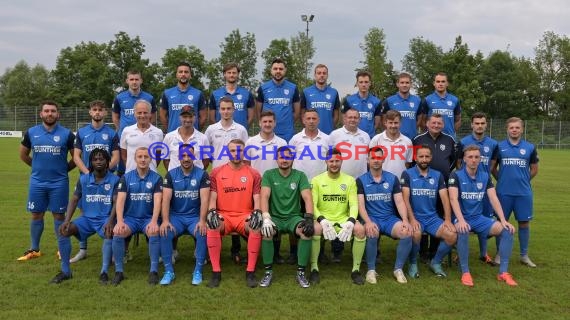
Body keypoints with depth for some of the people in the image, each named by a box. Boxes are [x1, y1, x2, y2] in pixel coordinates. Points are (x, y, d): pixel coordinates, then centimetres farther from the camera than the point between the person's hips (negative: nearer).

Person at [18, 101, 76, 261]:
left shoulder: (66, 134, -4)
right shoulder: (31, 132, 3)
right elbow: (23, 154, 16)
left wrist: (64, 168, 3)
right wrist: (38, 166, 13)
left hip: (59, 183, -2)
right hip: (37, 182, 2)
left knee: (59, 215, 4)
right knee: (36, 215, 9)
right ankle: (34, 249, 20)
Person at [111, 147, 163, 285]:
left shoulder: (156, 178, 0)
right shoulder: (126, 178, 4)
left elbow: (157, 201, -12)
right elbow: (120, 200, -7)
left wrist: (154, 221, -28)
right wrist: (120, 221, -23)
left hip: (148, 218, -1)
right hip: (130, 217, 1)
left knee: (154, 233, -32)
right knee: (117, 233, -28)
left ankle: (154, 271, -19)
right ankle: (118, 271, -12)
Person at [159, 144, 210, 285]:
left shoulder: (202, 175, -2)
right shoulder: (171, 175, 2)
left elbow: (204, 199, -12)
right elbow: (166, 199, -7)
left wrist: (202, 221, -25)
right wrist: (165, 220, -22)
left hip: (195, 217, -1)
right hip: (176, 216, 1)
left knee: (203, 233, -31)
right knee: (164, 233, -28)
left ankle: (198, 271, -14)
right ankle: (169, 271, -12)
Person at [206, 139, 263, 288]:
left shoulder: (254, 174, 7)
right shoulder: (217, 172, 8)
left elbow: (257, 199, 3)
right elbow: (213, 198, 4)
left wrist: (256, 213, -17)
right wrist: (212, 212, -17)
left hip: (245, 216, 0)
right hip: (223, 215, 0)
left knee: (256, 228, -33)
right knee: (211, 227, -32)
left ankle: (250, 272, -19)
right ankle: (216, 272, -19)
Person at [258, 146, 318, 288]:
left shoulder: (300, 176, 4)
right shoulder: (269, 175, 2)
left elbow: (307, 198, -7)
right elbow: (264, 197, -10)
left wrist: (309, 217, -24)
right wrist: (266, 217, -27)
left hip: (294, 217, 1)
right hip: (275, 217, 0)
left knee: (308, 231, -30)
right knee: (265, 231, -33)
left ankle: (301, 272, -15)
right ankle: (268, 272, -15)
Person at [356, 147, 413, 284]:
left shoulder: (392, 178, 9)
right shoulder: (361, 180, 4)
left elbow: (399, 201, 3)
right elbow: (361, 205, -5)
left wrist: (405, 220, -15)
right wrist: (368, 221, -23)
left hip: (390, 218, 2)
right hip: (371, 218, -2)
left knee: (407, 233, -26)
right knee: (372, 233, -36)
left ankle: (398, 269, -6)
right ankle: (371, 269, -14)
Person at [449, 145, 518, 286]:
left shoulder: (485, 176, 7)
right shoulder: (456, 175, -8)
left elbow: (494, 199, 0)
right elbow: (453, 199, -20)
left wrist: (503, 220, -14)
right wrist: (461, 220, -34)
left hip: (479, 218, 5)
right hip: (462, 218, -5)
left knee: (507, 230, -16)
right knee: (463, 231, -39)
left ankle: (503, 272, -9)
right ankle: (465, 272, -25)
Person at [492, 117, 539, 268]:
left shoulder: (530, 147, 3)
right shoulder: (499, 146, 1)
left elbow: (534, 169, 13)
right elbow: (493, 168, 10)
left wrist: (522, 180, 11)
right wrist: (502, 180, 8)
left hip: (524, 193, 1)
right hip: (503, 192, -1)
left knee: (524, 222, 7)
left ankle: (524, 255, 20)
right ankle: (500, 254, 19)